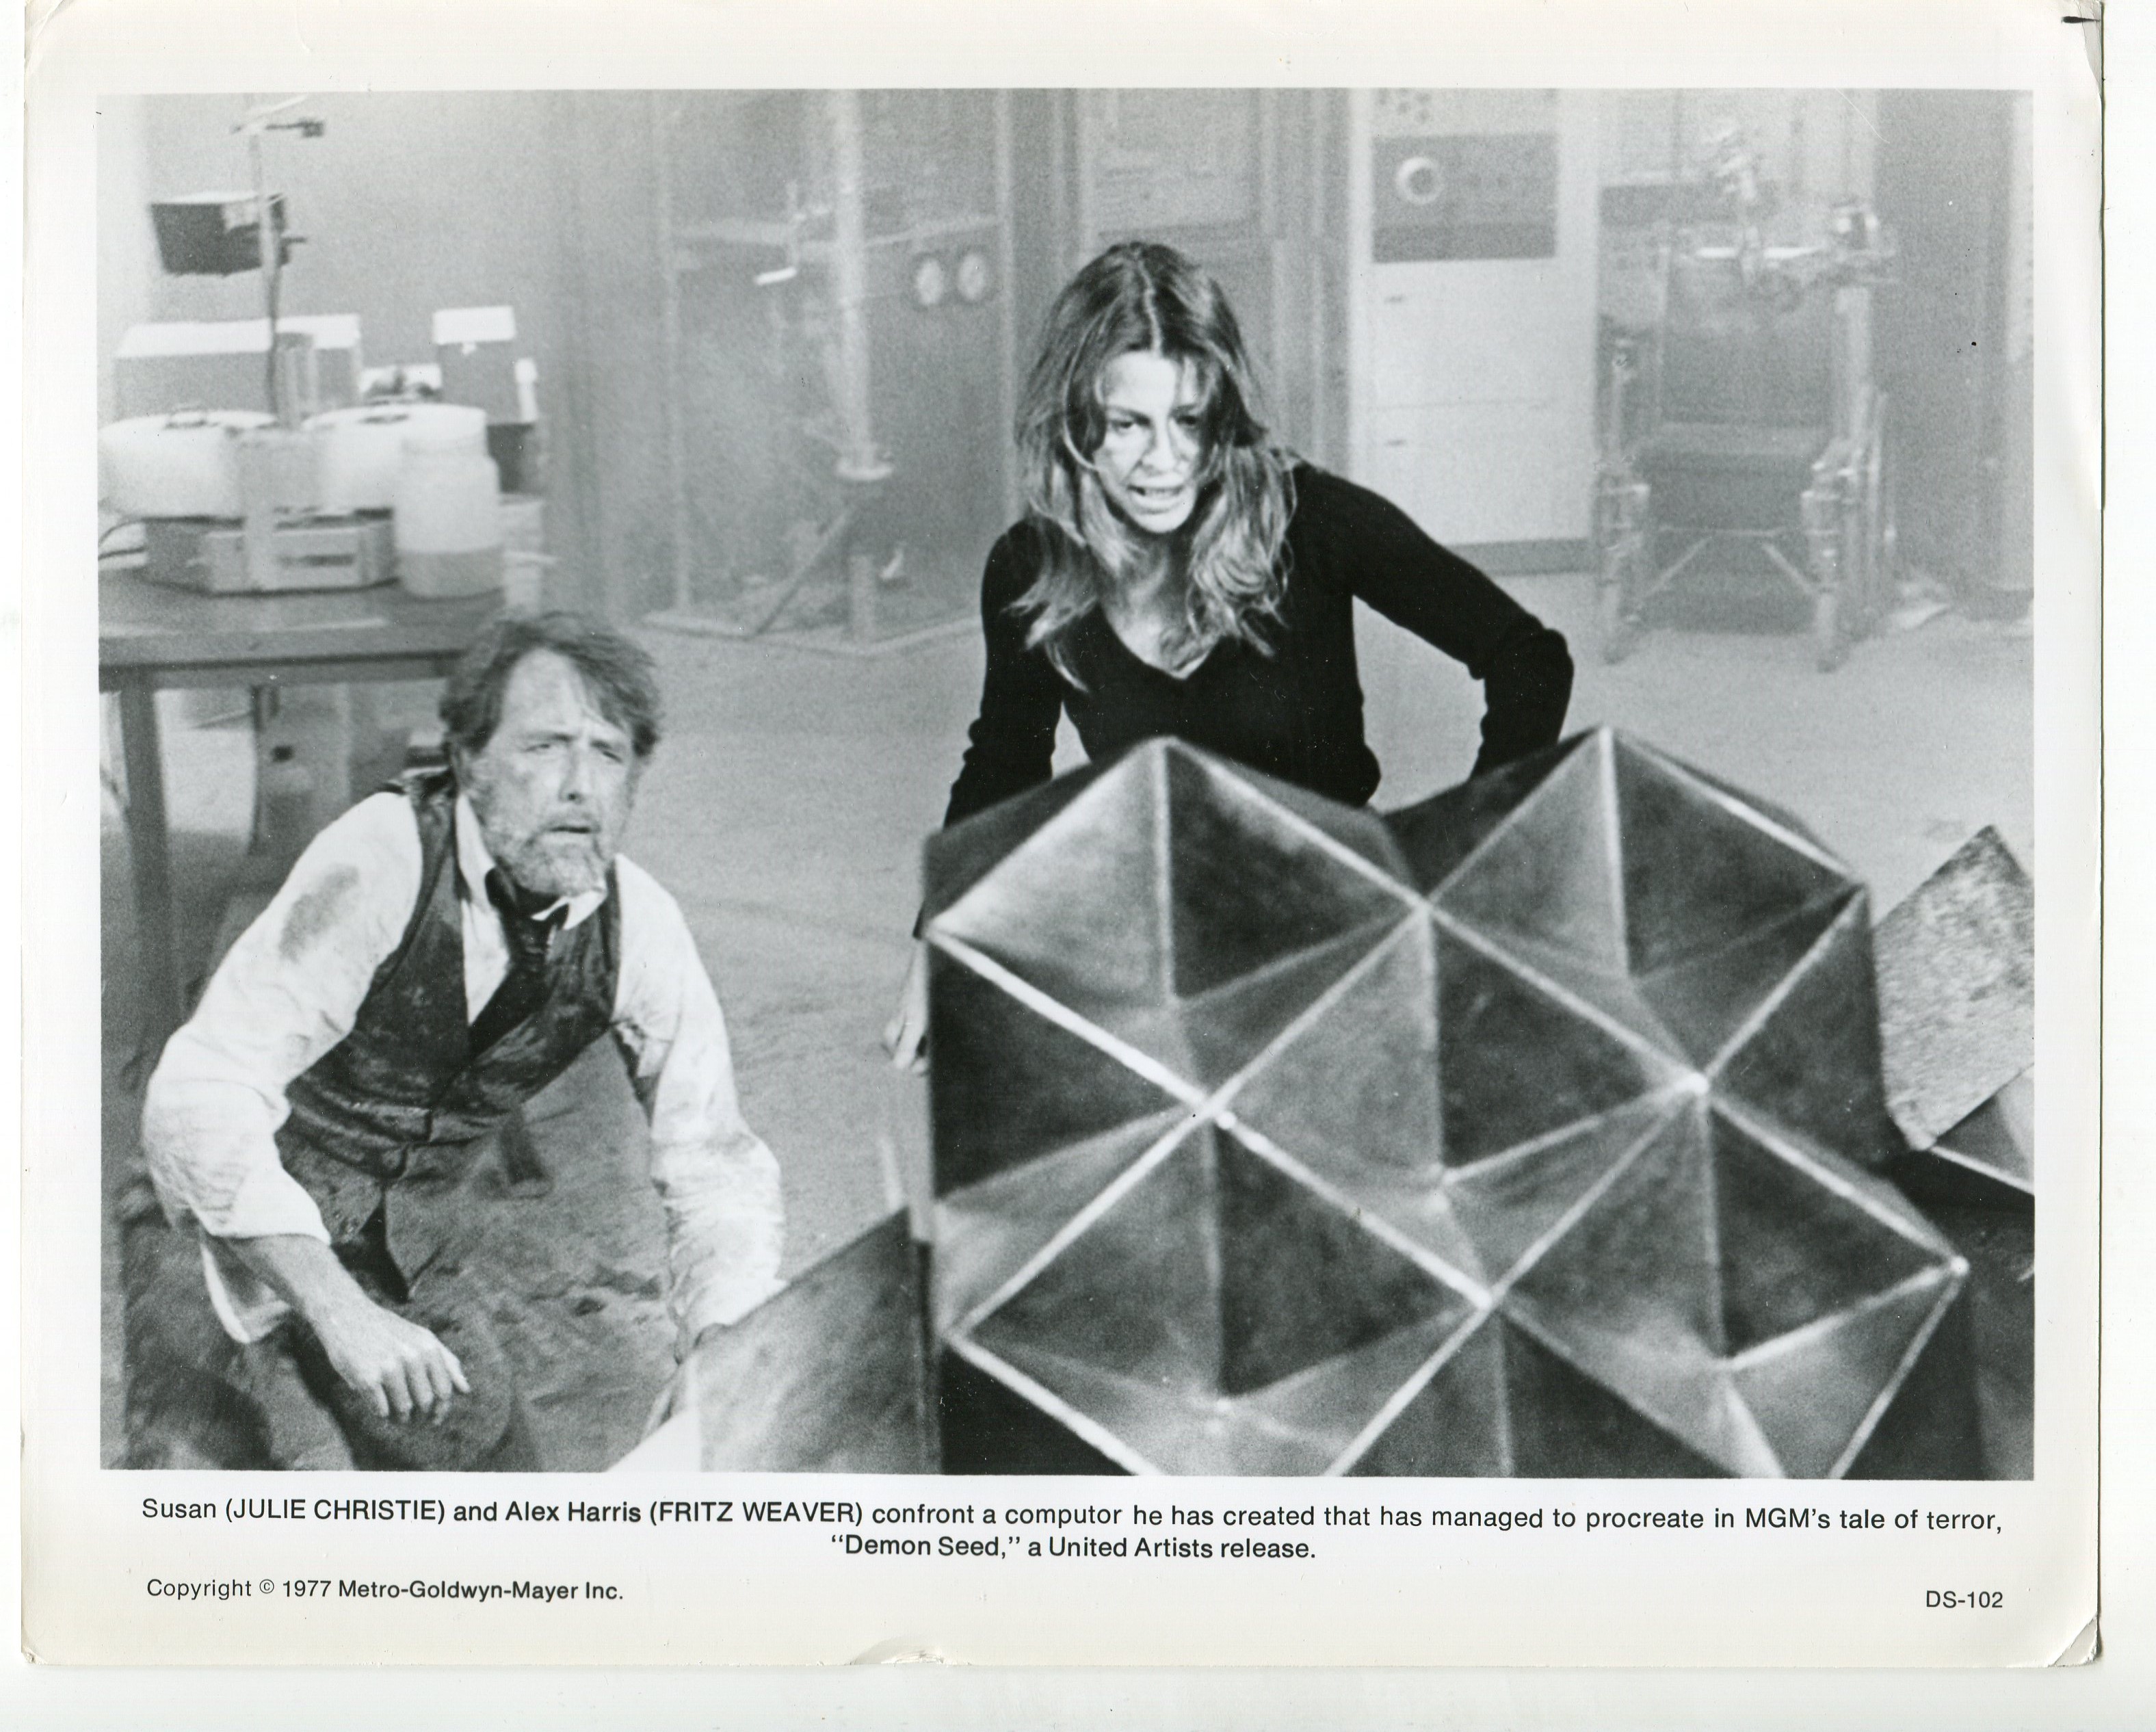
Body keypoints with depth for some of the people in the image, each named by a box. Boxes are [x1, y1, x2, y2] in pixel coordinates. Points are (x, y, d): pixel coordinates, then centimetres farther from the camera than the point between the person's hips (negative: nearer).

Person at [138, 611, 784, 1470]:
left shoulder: (641, 927, -12)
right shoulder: (378, 860, -27)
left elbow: (711, 1163, -6)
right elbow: (200, 1100, -33)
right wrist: (339, 1312, -40)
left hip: (426, 1251, 5)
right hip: (273, 1225, -5)